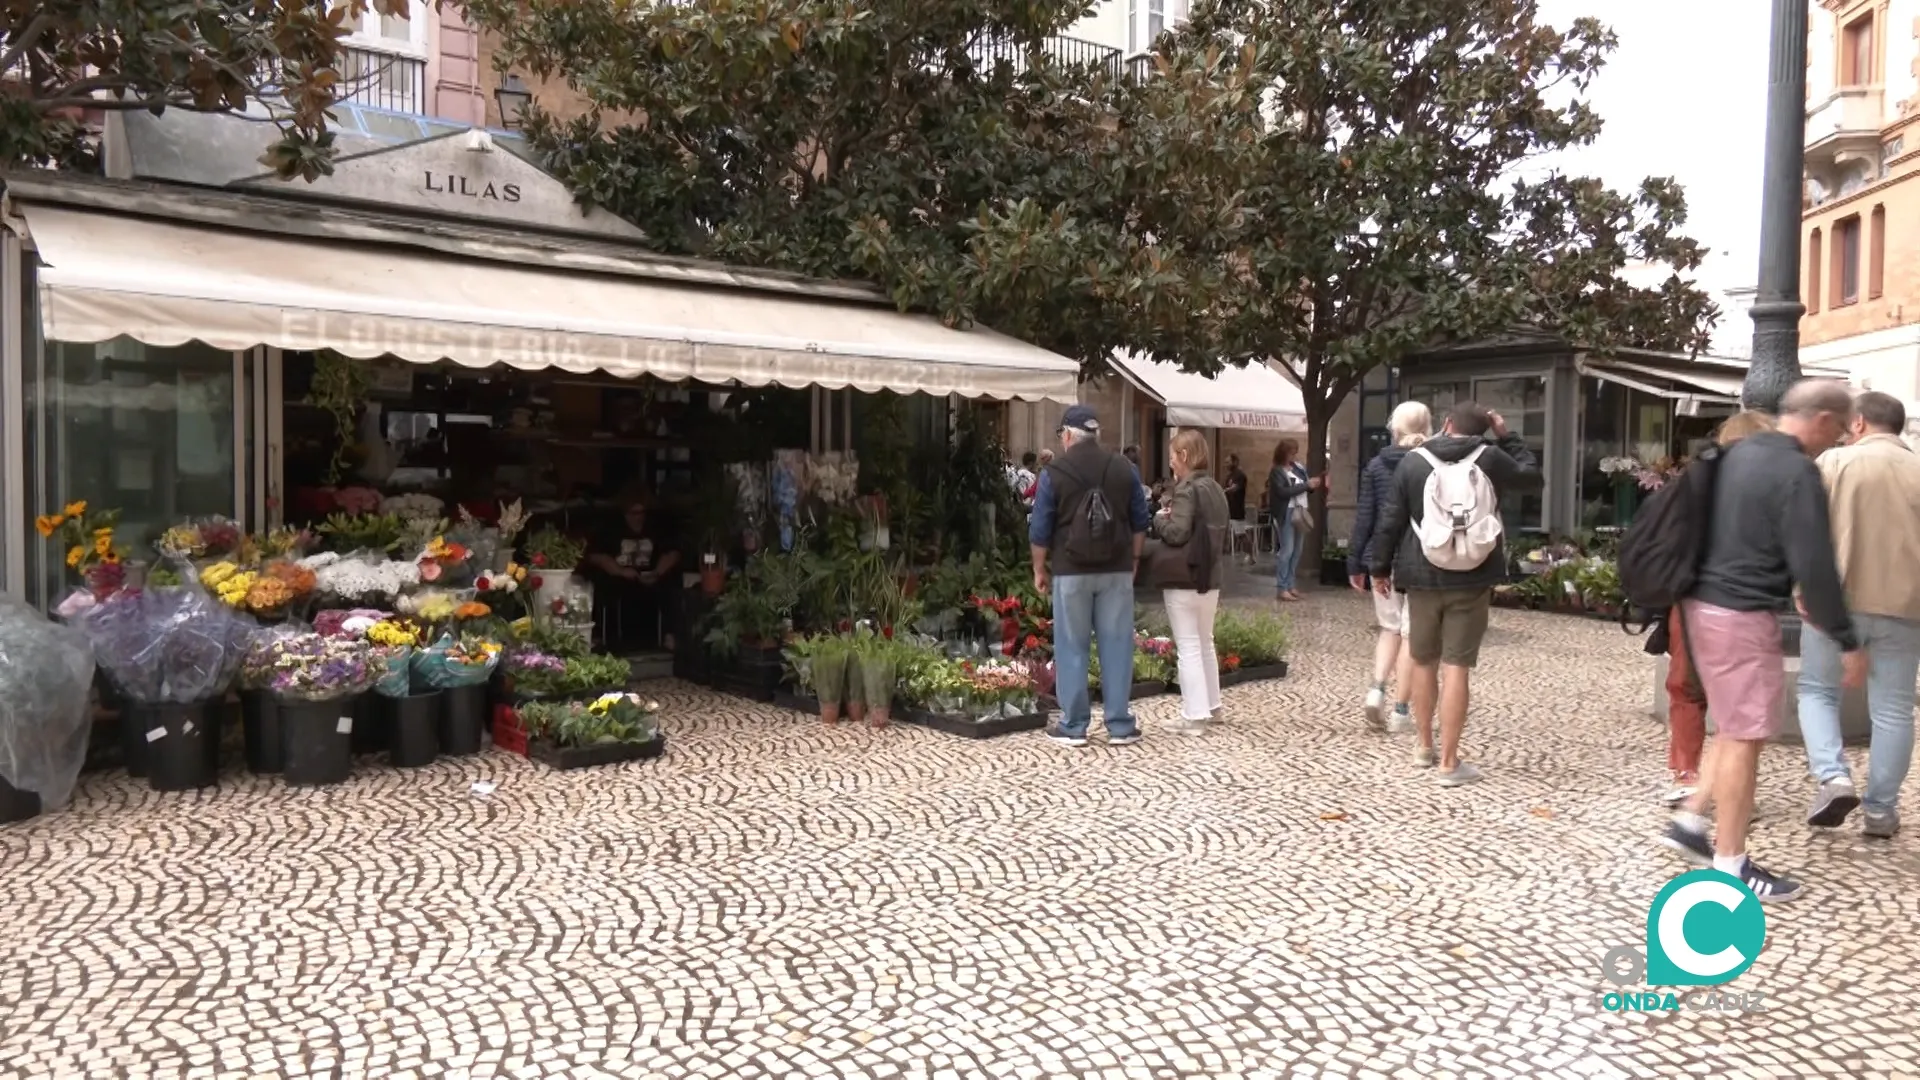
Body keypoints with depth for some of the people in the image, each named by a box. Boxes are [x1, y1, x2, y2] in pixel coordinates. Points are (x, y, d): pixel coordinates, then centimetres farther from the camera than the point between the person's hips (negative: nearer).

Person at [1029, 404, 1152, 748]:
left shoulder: (1054, 473, -5)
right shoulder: (1124, 469, 4)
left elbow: (1040, 529, -3)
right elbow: (1140, 522, 9)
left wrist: (1040, 569, 9)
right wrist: (1133, 559, 20)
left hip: (1071, 571, -2)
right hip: (1116, 571, 3)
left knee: (1072, 648, 5)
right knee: (1117, 646, 7)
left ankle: (1073, 726, 9)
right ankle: (1120, 726, 11)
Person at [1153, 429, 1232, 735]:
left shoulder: (1187, 490, -15)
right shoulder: (1215, 489, 11)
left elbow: (1176, 533, -21)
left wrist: (1160, 518, -5)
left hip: (1185, 580, -8)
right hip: (1211, 578, 8)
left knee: (1188, 647, -5)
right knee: (1205, 643, 19)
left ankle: (1194, 716, -4)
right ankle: (1211, 706, 29)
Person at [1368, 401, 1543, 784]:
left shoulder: (1414, 461, 1)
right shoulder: (1491, 459, -1)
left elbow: (1391, 520, 1)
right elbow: (1533, 478, 17)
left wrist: (1380, 567, 11)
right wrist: (1508, 438, 21)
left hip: (1423, 577, 1)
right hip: (1472, 579, -1)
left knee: (1423, 662, 16)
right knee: (1456, 668, -2)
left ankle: (1425, 746, 29)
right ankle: (1449, 763, 0)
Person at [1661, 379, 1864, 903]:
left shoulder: (1739, 452, 11)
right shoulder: (1797, 472, -16)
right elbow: (1814, 566, -19)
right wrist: (1848, 641, -12)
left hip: (1705, 603, 9)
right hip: (1742, 617, -9)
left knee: (1734, 729, 20)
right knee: (1745, 738, -1)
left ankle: (1690, 820, 23)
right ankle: (1730, 867, 6)